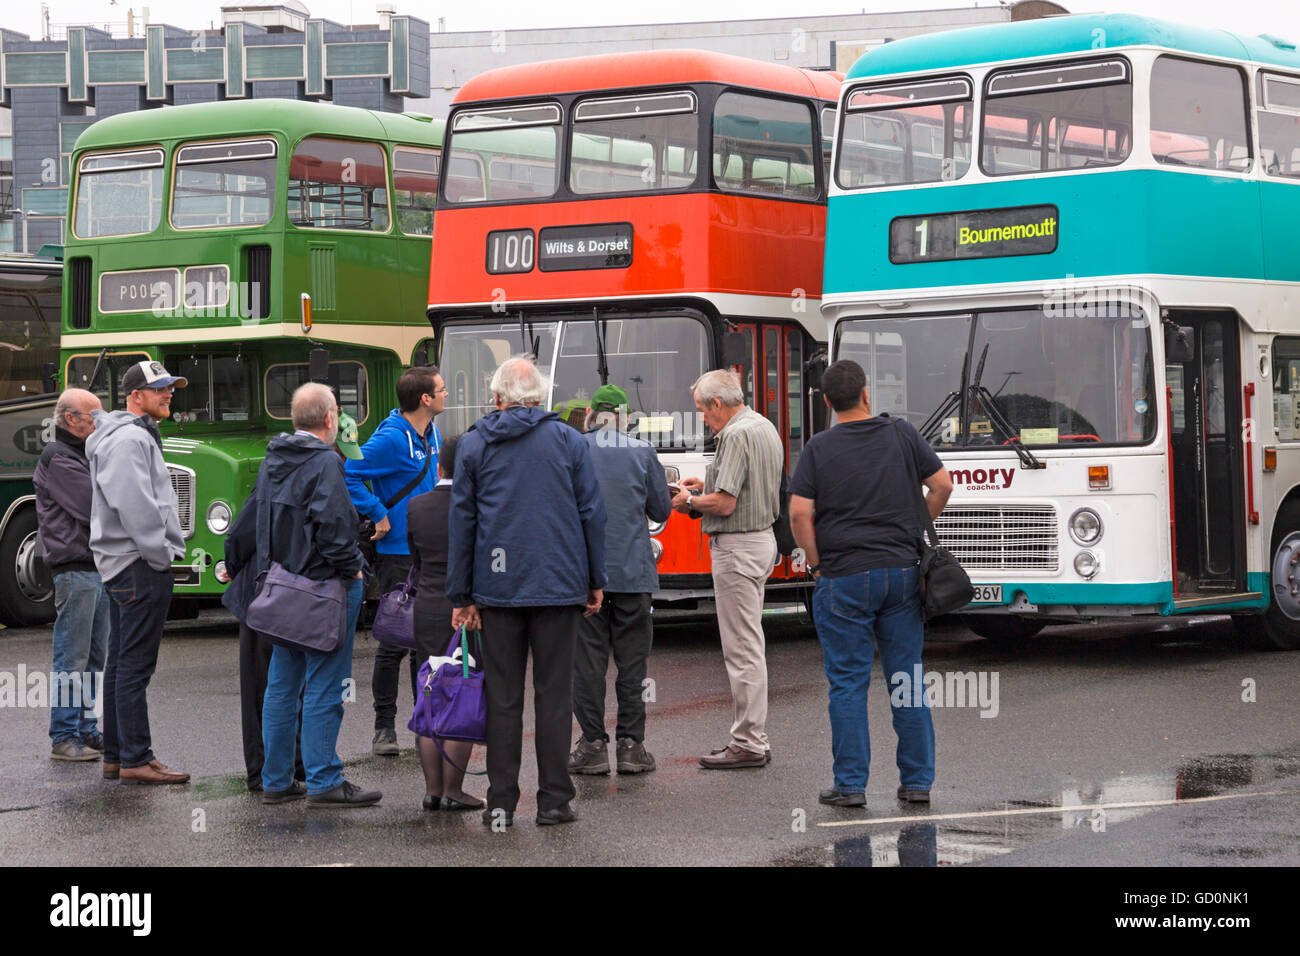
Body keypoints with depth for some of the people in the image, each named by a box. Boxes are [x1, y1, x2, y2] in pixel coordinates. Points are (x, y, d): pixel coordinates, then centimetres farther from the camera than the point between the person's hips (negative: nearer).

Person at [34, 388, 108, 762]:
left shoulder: (85, 454, 20)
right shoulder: (58, 458, -10)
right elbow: (93, 508, -19)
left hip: (100, 565, 10)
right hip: (75, 567, -10)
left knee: (93, 657, 13)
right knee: (72, 659, -6)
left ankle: (86, 729, 19)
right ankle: (64, 737, -2)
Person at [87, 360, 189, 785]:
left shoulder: (138, 436, 20)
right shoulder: (129, 439, -14)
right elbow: (135, 506, -23)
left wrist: (162, 551, 18)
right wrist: (159, 555, -16)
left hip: (122, 564, 11)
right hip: (139, 563, -11)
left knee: (121, 663, 13)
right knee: (135, 665, -9)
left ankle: (115, 755, 19)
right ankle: (136, 759, -8)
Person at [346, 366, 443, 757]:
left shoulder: (430, 433, 10)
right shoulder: (391, 439, -17)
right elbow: (347, 475, -21)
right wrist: (378, 515, -19)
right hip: (397, 553, -8)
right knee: (396, 640, -4)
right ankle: (384, 727, 6)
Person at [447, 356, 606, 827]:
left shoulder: (474, 444, 5)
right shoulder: (568, 440, 3)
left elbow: (462, 521, 6)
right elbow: (592, 513, 3)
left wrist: (460, 595, 10)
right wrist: (595, 581, 11)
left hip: (498, 587, 1)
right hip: (559, 584, -1)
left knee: (502, 695, 5)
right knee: (553, 692, 3)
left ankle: (501, 802, 5)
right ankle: (553, 800, 3)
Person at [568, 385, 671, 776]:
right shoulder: (643, 452, 2)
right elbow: (661, 511, 7)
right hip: (633, 571, 1)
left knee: (587, 659, 3)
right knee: (632, 659, 6)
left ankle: (593, 744, 2)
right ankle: (631, 743, 6)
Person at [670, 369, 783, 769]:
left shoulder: (736, 435, -18)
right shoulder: (765, 428, 14)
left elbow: (725, 503, -22)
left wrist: (688, 502, -6)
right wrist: (706, 484, 19)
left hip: (737, 547, -10)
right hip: (762, 539, 10)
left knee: (742, 648, -6)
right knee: (749, 644, 14)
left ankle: (748, 744, -4)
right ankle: (754, 739, 18)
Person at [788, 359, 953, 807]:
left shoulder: (819, 448, -4)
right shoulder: (902, 433, 3)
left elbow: (799, 513, -11)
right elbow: (942, 484, 5)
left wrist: (815, 561, 2)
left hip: (844, 579, -2)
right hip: (902, 571, 2)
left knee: (848, 682, 2)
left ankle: (850, 784, 2)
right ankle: (917, 781, 11)